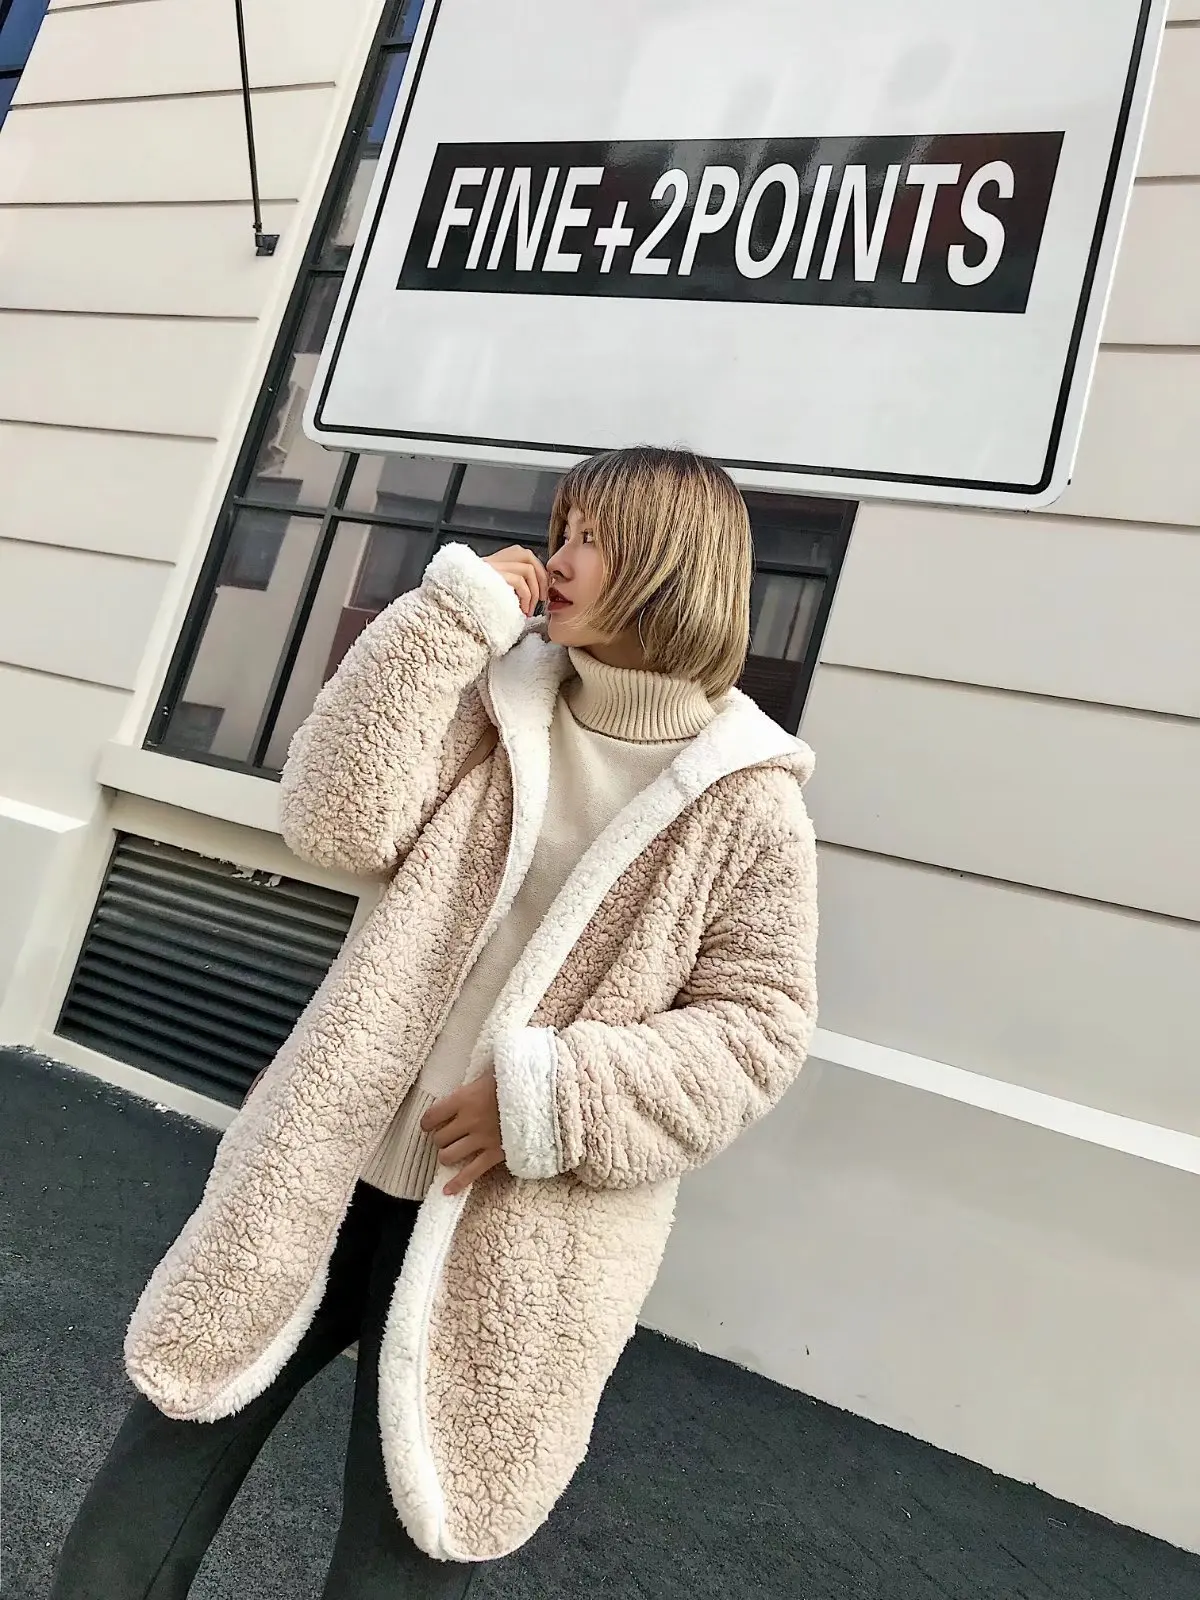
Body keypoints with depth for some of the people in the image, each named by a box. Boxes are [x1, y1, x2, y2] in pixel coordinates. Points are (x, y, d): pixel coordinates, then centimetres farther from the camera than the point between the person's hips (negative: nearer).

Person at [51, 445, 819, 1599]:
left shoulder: (750, 801, -8)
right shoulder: (499, 701, 3)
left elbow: (757, 1025, -8)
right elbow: (335, 823, -9)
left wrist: (555, 1100, -19)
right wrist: (450, 614, -11)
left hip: (518, 1232, -3)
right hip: (335, 1162, 4)